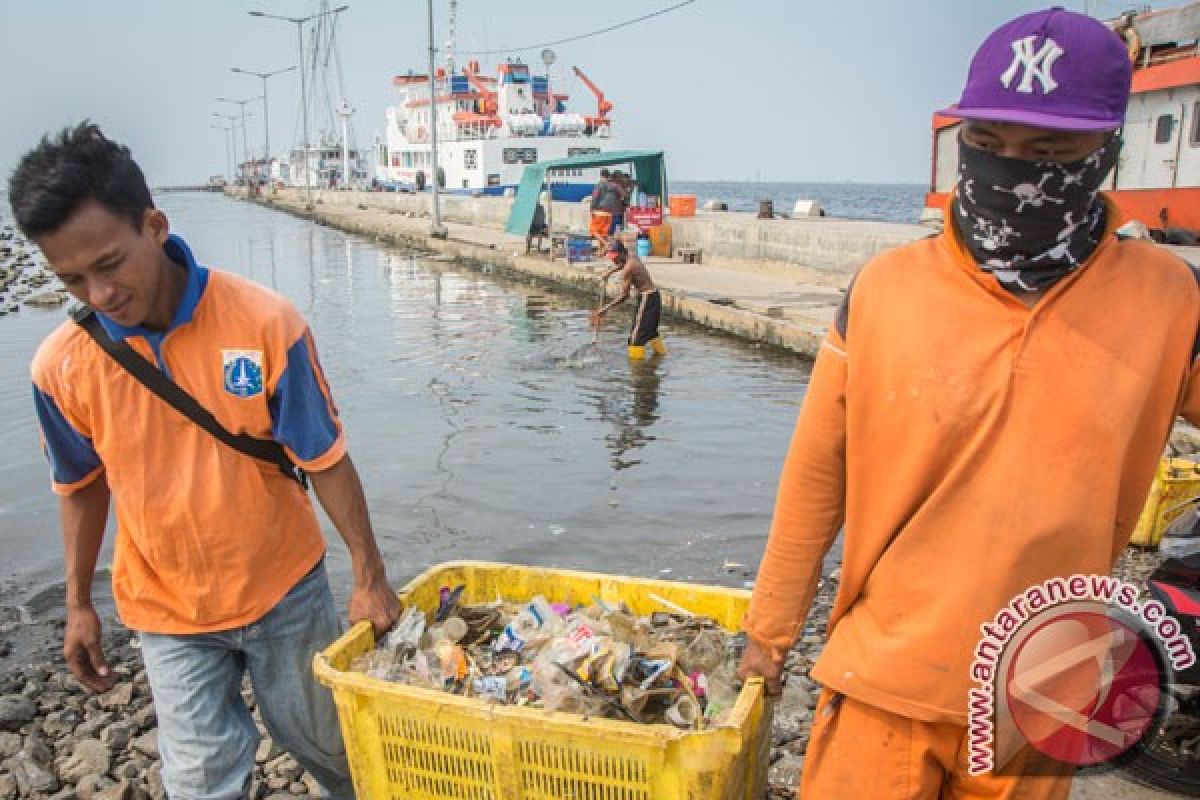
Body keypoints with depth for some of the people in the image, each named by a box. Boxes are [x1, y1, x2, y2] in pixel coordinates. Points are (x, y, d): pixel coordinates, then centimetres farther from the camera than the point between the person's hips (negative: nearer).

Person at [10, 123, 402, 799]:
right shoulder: (61, 365, -13)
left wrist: (370, 577, -8)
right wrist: (79, 604, 11)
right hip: (169, 613, 2)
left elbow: (325, 459, -13)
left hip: (284, 590, -1)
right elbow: (83, 486, 4)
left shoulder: (265, 323, -21)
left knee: (329, 744, 17)